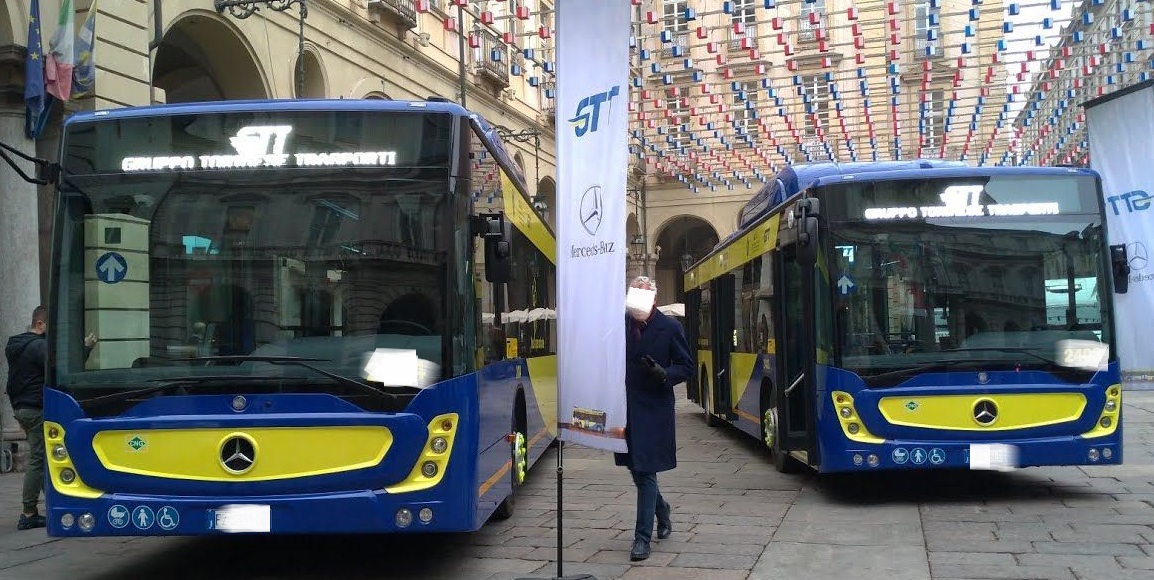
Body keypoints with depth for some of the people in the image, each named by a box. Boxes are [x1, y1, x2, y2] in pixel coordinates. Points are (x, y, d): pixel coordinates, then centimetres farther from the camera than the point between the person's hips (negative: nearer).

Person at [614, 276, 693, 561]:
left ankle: (643, 538, 3)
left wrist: (664, 375, -19)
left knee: (645, 472, -4)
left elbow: (686, 366, 0)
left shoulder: (670, 328, -6)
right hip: (626, 408, 4)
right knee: (636, 468, 15)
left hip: (654, 409, -4)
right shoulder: (620, 325, 0)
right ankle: (662, 509, 42)